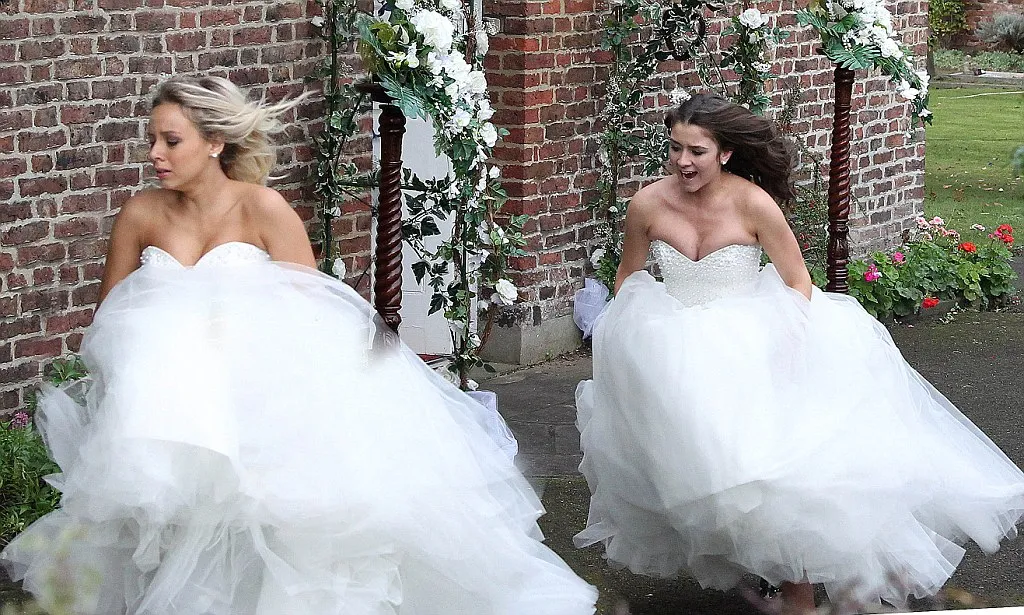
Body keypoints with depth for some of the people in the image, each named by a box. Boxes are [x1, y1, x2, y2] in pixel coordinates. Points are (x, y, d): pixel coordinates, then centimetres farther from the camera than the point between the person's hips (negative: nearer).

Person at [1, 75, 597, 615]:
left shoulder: (262, 208, -4)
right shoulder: (142, 214, 5)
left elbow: (307, 309, -5)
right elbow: (110, 319, 14)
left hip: (265, 385, -2)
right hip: (173, 388, 2)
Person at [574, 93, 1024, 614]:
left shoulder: (752, 203, -16)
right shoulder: (647, 205, -9)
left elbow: (798, 284, -7)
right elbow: (627, 278, 10)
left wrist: (784, 350, -17)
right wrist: (625, 339, 4)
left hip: (749, 345, -3)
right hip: (674, 350, 3)